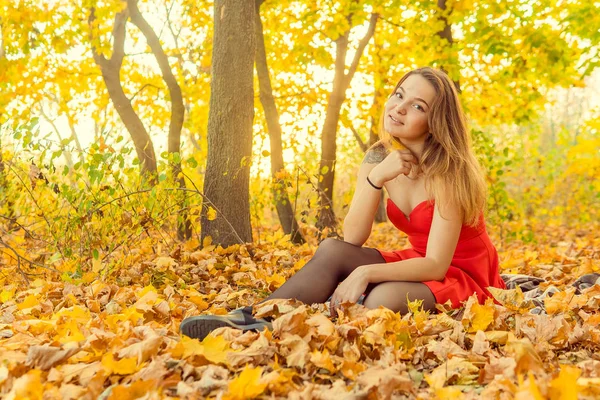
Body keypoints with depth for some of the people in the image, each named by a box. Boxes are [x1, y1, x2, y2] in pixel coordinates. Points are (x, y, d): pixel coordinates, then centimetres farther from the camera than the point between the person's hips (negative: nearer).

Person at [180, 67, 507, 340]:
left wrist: (365, 273, -38)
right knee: (332, 250, -19)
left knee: (383, 300, -35)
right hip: (420, 264, 6)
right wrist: (374, 180, -27)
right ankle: (254, 318, -25)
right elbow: (352, 240, -13)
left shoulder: (447, 170, -23)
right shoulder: (379, 158, -5)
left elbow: (436, 264, -27)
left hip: (463, 276, -6)